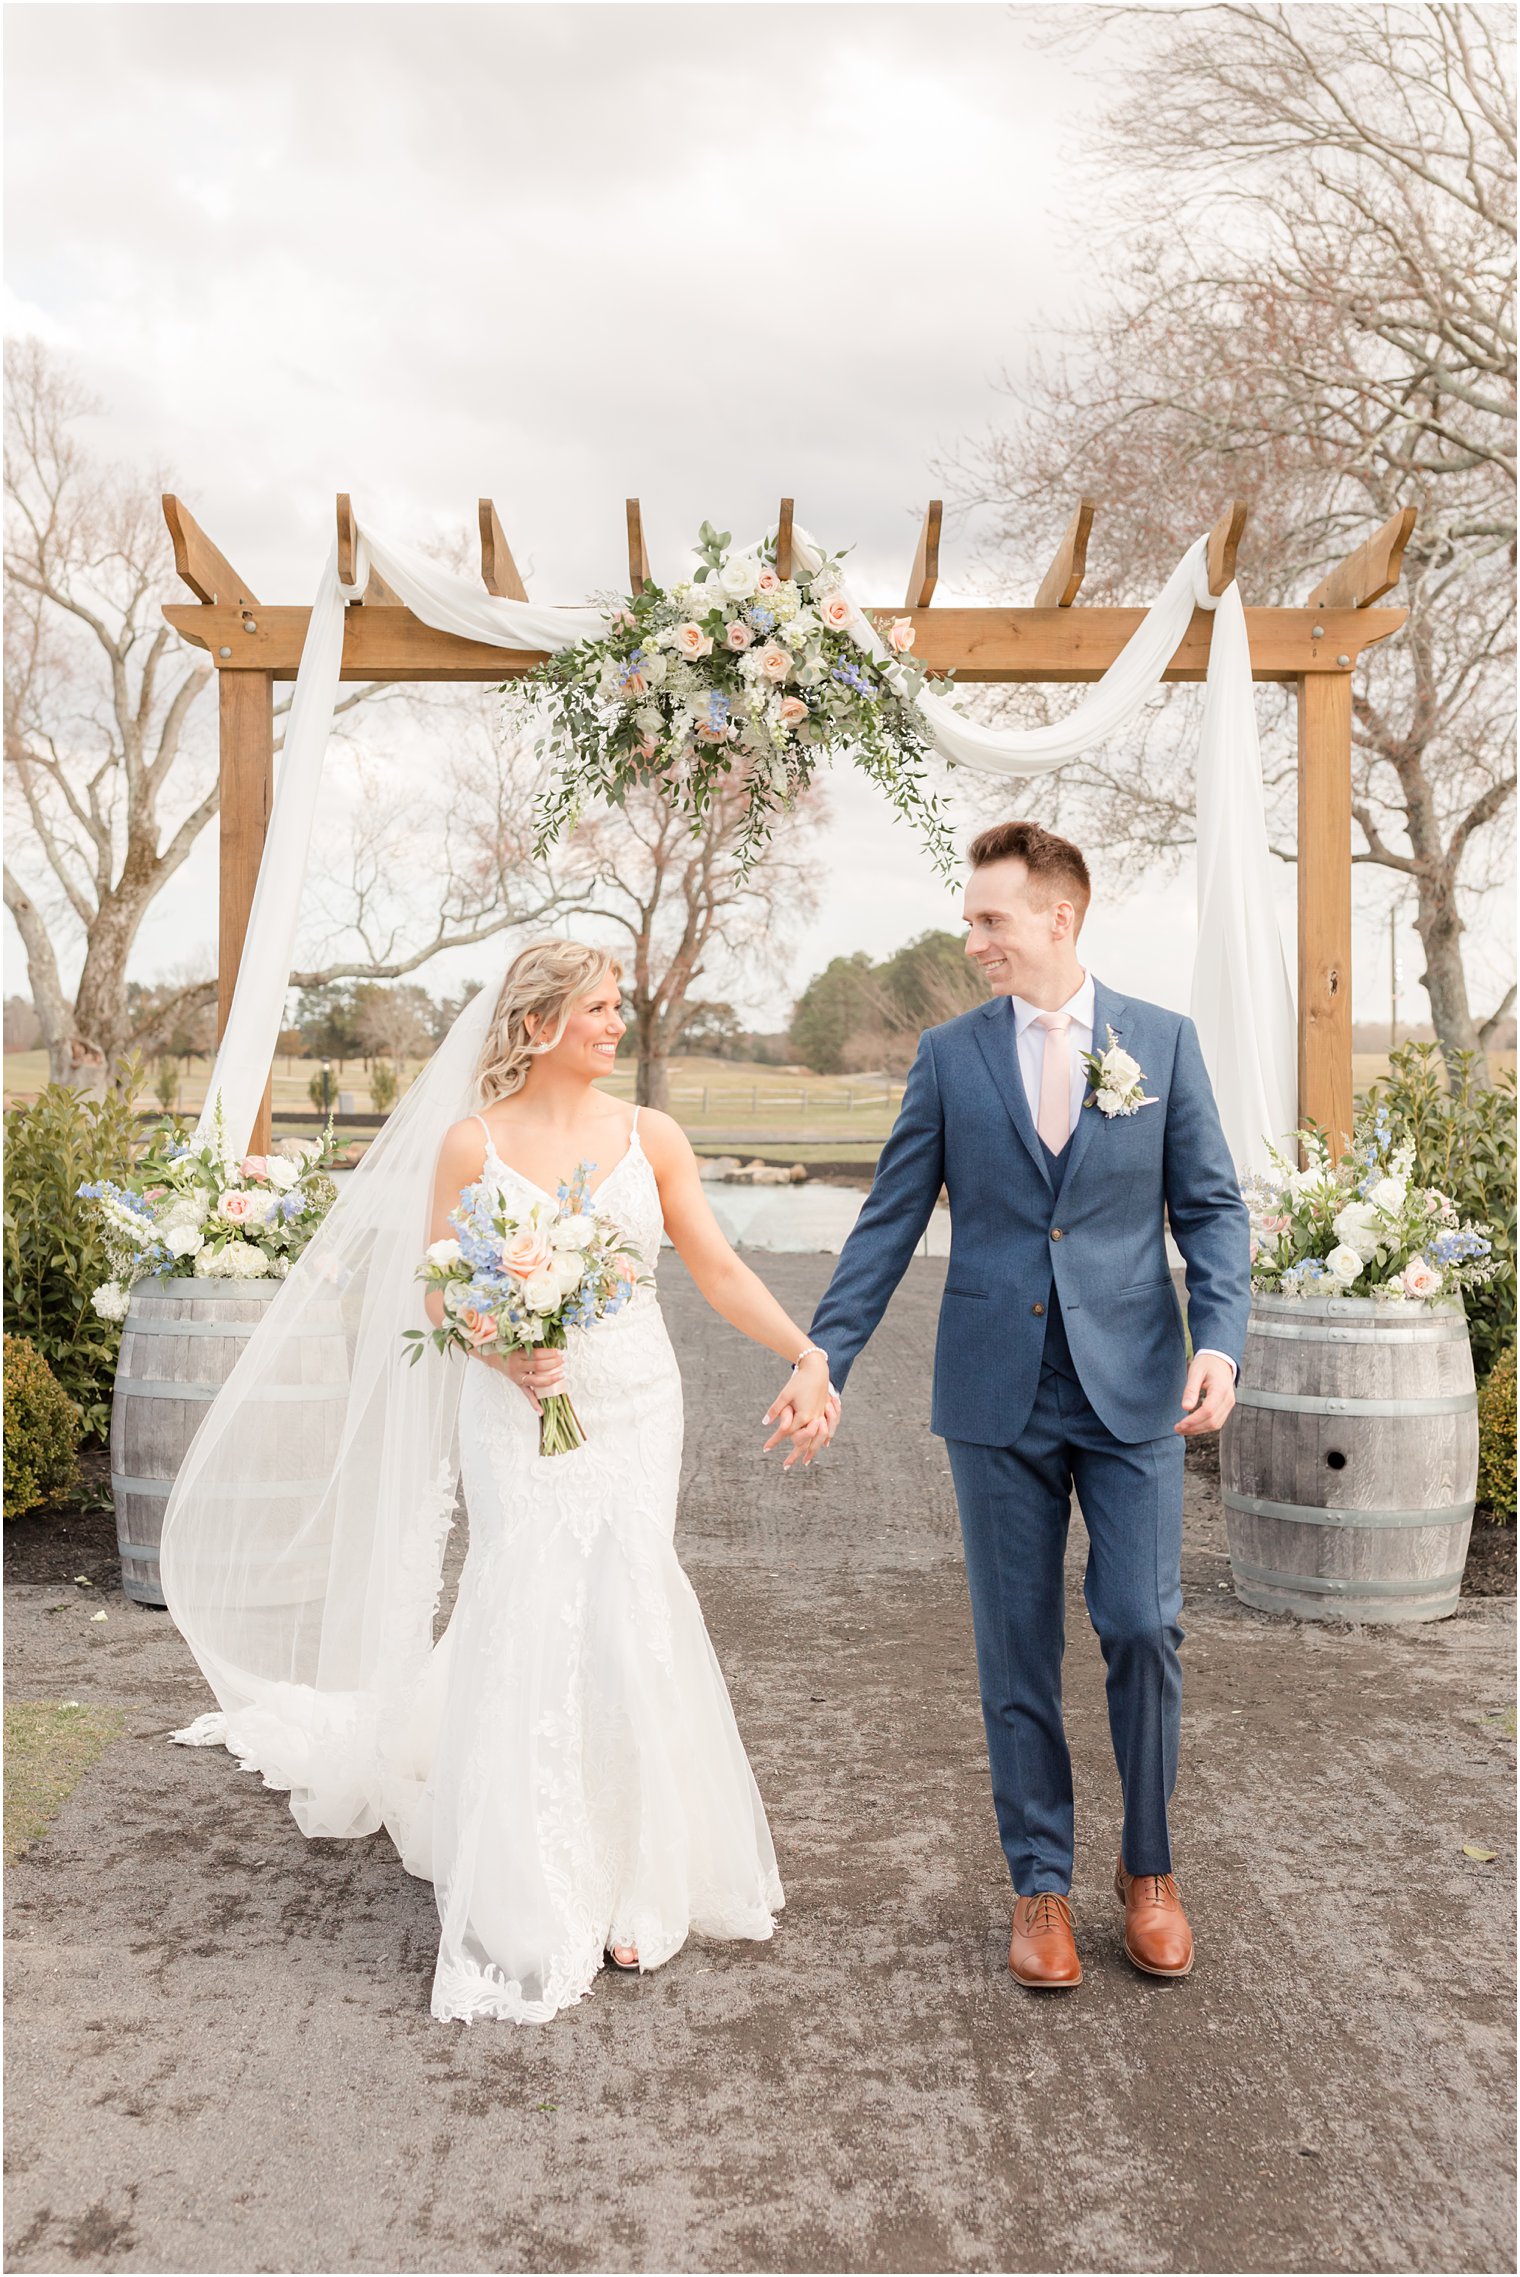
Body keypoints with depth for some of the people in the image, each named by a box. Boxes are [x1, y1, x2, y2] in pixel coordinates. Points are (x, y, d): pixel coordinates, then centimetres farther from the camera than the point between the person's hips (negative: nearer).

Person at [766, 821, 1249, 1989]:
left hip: (1134, 1387, 0)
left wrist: (1221, 1340, -12)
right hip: (999, 1395, 1)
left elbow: (1212, 1206, 3)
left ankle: (1149, 1867, 23)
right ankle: (1042, 1884, 25)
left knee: (1143, 1627, -2)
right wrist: (824, 1361, -1)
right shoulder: (950, 1055, 3)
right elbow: (890, 1223, 4)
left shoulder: (1164, 1040, 3)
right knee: (1018, 1647, 8)